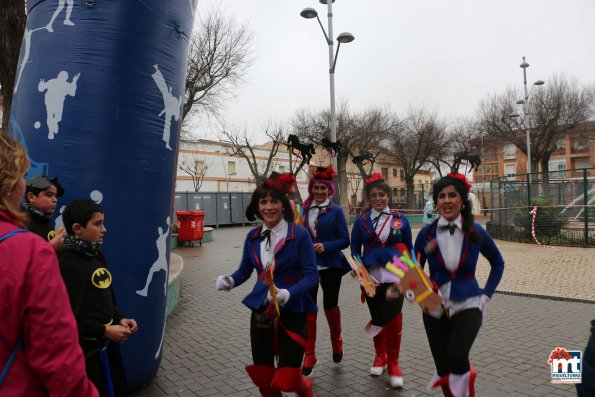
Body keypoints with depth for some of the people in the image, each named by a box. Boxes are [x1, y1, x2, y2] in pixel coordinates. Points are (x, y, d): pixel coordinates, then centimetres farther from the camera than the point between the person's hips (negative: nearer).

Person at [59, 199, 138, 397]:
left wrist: (119, 319, 0)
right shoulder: (70, 265, -21)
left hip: (106, 344, 8)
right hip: (86, 350, -8)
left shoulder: (96, 256, 6)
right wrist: (105, 331, -21)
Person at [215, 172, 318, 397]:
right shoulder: (253, 237, 3)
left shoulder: (300, 234, -12)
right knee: (263, 377, 12)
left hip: (292, 311, -4)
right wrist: (230, 281, -8)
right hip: (261, 310, 5)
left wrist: (288, 293, -30)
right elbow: (245, 270, 13)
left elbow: (311, 275, -14)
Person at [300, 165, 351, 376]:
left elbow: (345, 239, -9)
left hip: (330, 265, -2)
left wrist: (326, 246, -22)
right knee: (308, 308, 2)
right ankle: (309, 355, 14)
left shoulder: (336, 211, -6)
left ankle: (336, 341, 40)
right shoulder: (305, 210, 3)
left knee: (330, 305, 11)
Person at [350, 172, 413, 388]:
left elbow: (409, 248, 9)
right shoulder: (361, 221, 2)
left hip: (395, 276, -1)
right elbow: (355, 250, 4)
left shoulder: (400, 219, 3)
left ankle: (393, 363, 14)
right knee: (377, 318, 14)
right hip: (371, 276, 1)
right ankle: (380, 355, 37)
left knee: (393, 320, -8)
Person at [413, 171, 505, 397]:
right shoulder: (426, 234, -8)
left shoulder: (476, 232, -8)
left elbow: (498, 263, 9)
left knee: (457, 358, -26)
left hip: (467, 306, -1)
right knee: (444, 371, 10)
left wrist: (486, 294, 2)